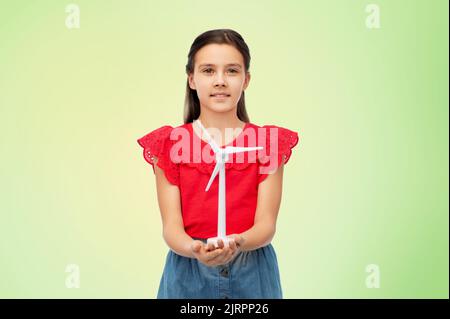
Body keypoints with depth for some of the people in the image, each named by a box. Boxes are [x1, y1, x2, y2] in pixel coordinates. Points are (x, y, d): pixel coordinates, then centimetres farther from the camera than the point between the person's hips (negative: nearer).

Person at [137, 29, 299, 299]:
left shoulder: (268, 143, 0)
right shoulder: (168, 144, 0)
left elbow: (266, 224, -7)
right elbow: (171, 226, -7)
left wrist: (238, 243, -27)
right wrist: (195, 249, -27)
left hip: (252, 275, 0)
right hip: (189, 274, 0)